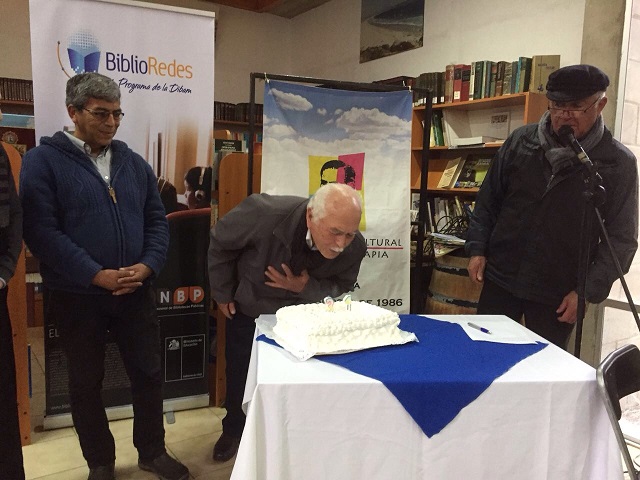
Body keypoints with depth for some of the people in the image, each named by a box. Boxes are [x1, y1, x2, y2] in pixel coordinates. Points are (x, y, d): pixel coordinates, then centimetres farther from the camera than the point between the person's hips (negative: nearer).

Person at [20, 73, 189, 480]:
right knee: (86, 383, 12)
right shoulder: (44, 160, -6)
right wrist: (98, 275, -20)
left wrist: (147, 266, -10)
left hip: (136, 291, 4)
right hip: (77, 296, -3)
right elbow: (42, 231, -15)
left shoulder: (134, 163, 9)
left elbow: (157, 220, 8)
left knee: (149, 373, 11)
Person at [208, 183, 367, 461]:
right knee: (239, 376, 15)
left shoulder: (355, 248, -31)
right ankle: (233, 431, 44)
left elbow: (341, 285, -10)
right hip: (247, 311, -1)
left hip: (299, 317, 1)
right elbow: (220, 243, -20)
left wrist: (306, 288, -32)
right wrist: (222, 294, -10)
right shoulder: (266, 213, -40)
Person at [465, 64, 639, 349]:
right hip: (499, 280, 2)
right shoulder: (521, 141, 2)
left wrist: (589, 291, -9)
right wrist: (477, 248, 3)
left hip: (558, 297, -2)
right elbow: (489, 199, 9)